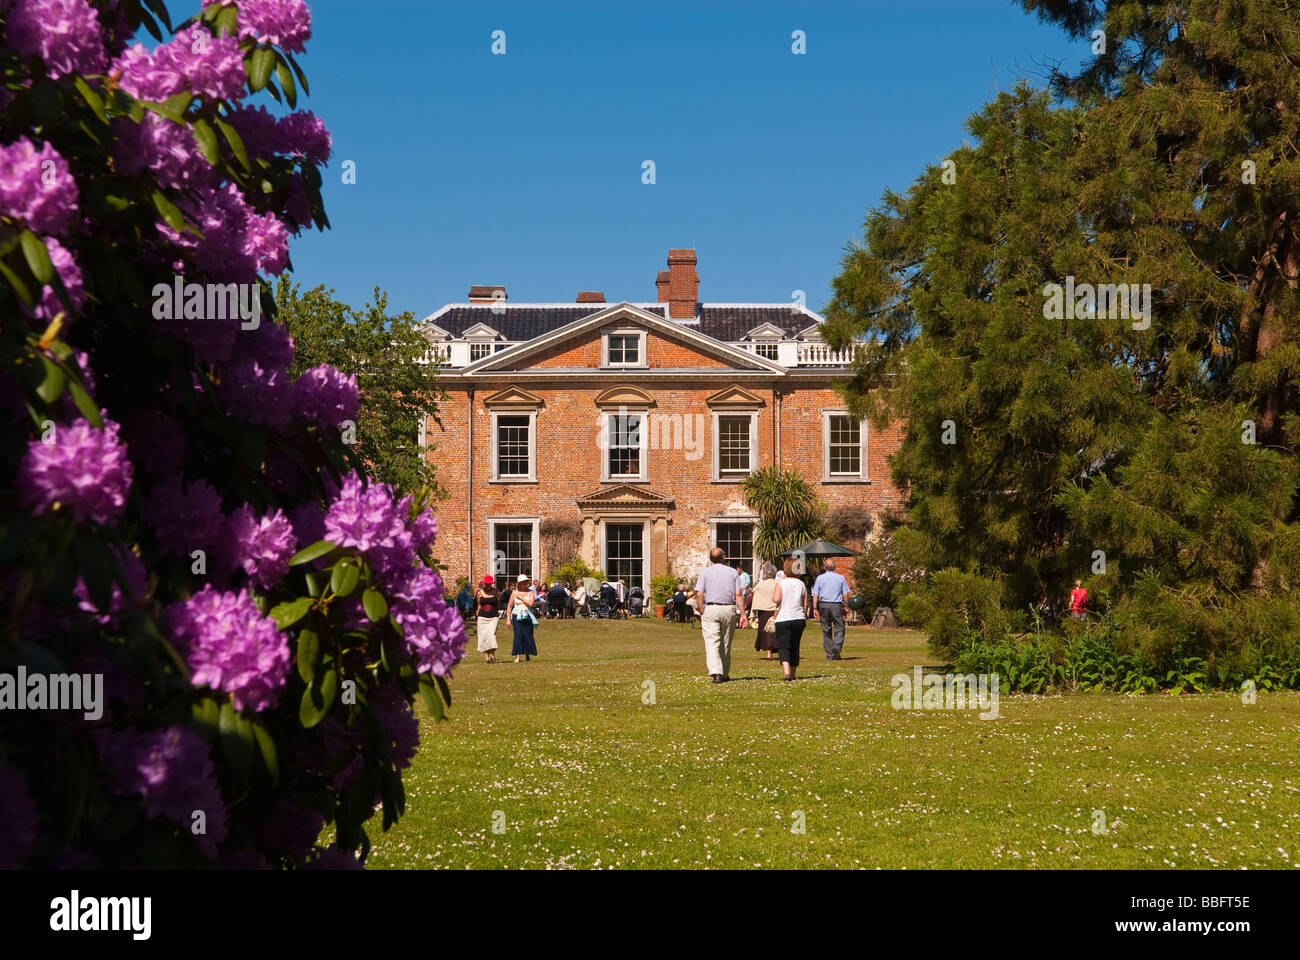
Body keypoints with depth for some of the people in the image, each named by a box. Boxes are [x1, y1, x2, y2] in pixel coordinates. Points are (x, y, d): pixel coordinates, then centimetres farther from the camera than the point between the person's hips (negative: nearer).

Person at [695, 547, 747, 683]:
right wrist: (743, 614, 1)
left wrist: (701, 613, 3)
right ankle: (725, 674, 19)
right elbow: (738, 595, 0)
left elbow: (699, 594, -4)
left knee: (712, 643, -7)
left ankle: (716, 673, -23)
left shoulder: (705, 572, 4)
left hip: (711, 609, -2)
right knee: (726, 644, 13)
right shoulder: (732, 572, 7)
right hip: (729, 610, 2)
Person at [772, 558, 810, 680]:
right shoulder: (801, 584, 6)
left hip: (784, 619, -4)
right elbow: (805, 604, 8)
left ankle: (786, 670, -27)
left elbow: (776, 599, -18)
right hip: (799, 618, 4)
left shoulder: (781, 583, -7)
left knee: (783, 646, -5)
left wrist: (773, 591, 1)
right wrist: (805, 618, 20)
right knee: (795, 646, 15)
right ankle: (793, 673, 21)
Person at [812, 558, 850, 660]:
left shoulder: (820, 578, 5)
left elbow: (815, 595, 1)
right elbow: (845, 595, 2)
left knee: (826, 631, 7)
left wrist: (815, 609, 4)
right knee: (839, 629, 0)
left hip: (824, 606, 1)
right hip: (837, 605, -1)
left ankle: (829, 655, 8)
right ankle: (837, 646, -26)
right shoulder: (841, 578, 3)